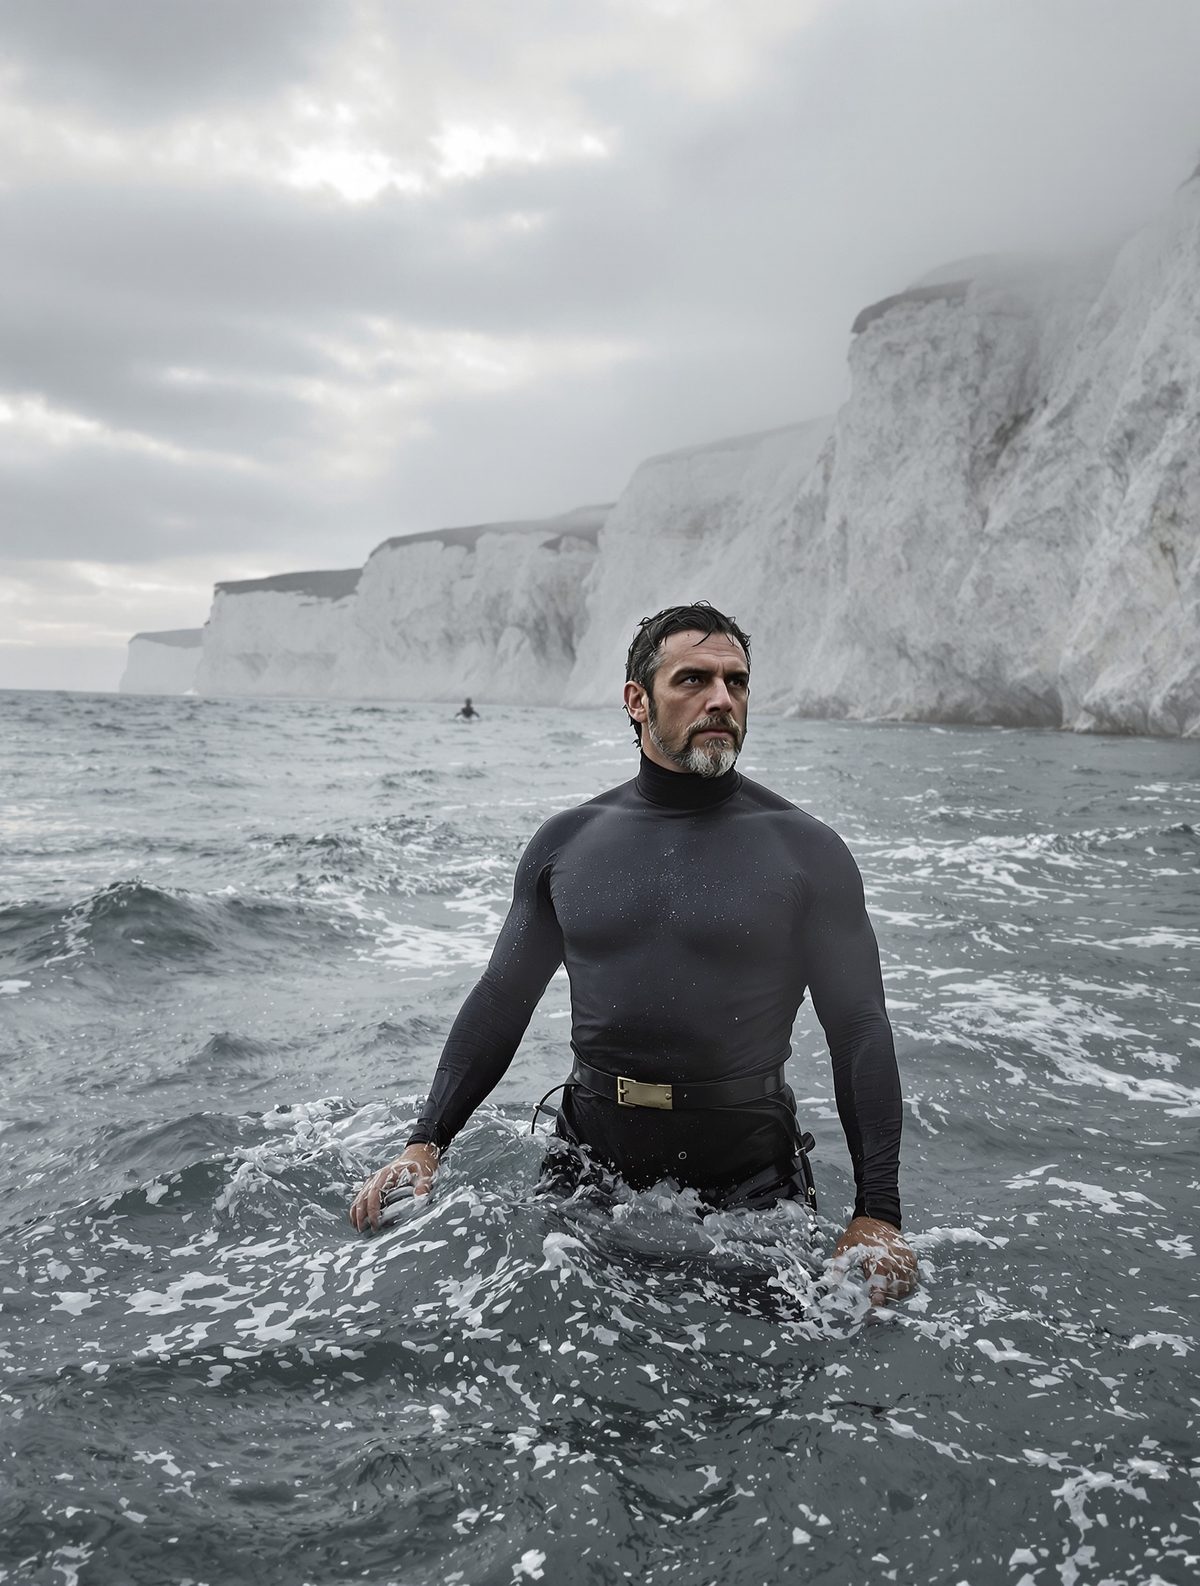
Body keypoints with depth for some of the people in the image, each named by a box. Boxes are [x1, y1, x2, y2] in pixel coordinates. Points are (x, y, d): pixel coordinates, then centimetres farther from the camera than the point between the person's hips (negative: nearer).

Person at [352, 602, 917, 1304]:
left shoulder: (806, 850, -5)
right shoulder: (566, 842, 2)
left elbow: (861, 1033, -5)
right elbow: (500, 1003, 9)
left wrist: (878, 1213, -12)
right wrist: (425, 1142, 1)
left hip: (748, 1179, -2)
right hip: (590, 1163, 2)